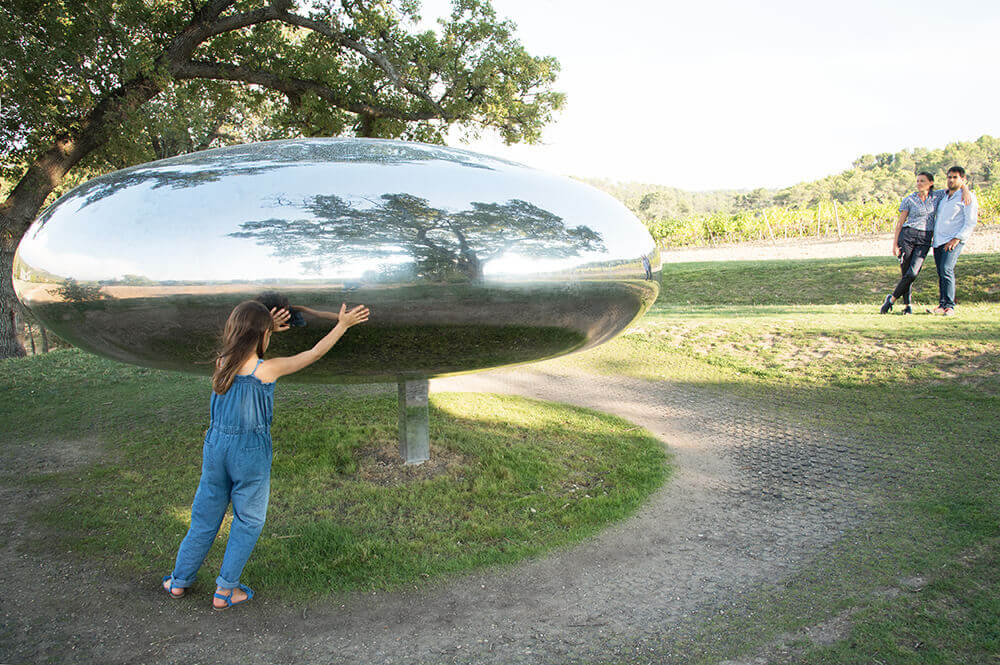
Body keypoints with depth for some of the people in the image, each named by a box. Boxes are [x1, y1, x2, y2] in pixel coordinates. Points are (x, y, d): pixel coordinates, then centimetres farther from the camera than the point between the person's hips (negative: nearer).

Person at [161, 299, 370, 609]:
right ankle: (225, 590, 19)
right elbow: (314, 353, -9)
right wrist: (343, 324, -1)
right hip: (251, 452, -5)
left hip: (216, 445, 5)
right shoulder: (267, 369, -17)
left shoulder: (222, 362, -4)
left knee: (205, 515, 20)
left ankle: (179, 580, 33)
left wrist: (267, 328, 22)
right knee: (248, 521, 13)